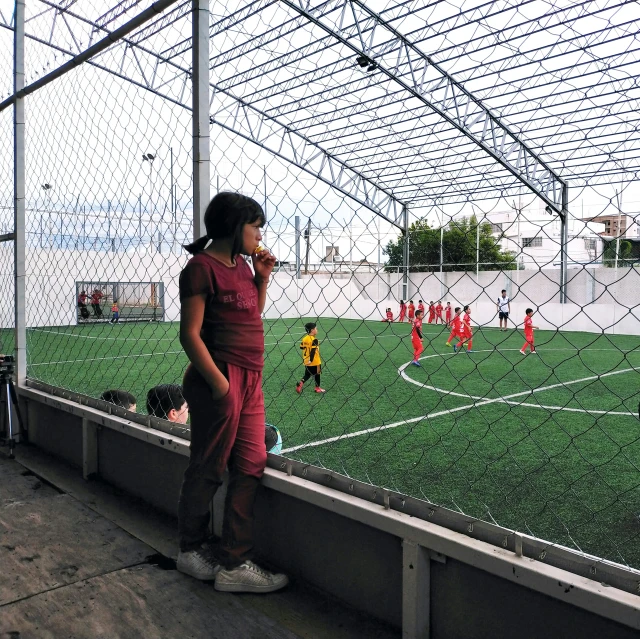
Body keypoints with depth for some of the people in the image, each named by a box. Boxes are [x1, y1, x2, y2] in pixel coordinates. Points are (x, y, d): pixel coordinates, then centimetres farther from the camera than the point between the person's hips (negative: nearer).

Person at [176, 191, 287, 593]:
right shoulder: (203, 266, -10)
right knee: (209, 469, 5)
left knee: (252, 465, 7)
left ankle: (234, 564, 16)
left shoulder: (241, 264, 16)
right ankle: (193, 549, 27)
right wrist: (219, 382, -19)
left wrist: (262, 277, 13)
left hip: (251, 378, 9)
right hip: (221, 379, -9)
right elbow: (190, 334, -14)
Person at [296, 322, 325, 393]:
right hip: (314, 362, -6)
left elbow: (301, 347, 9)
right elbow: (313, 350, -24)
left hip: (306, 361, 6)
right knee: (317, 374, 12)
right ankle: (317, 388, 25)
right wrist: (311, 360, -24)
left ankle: (300, 383, -4)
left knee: (307, 375, 17)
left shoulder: (304, 338, 3)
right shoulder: (314, 340, -19)